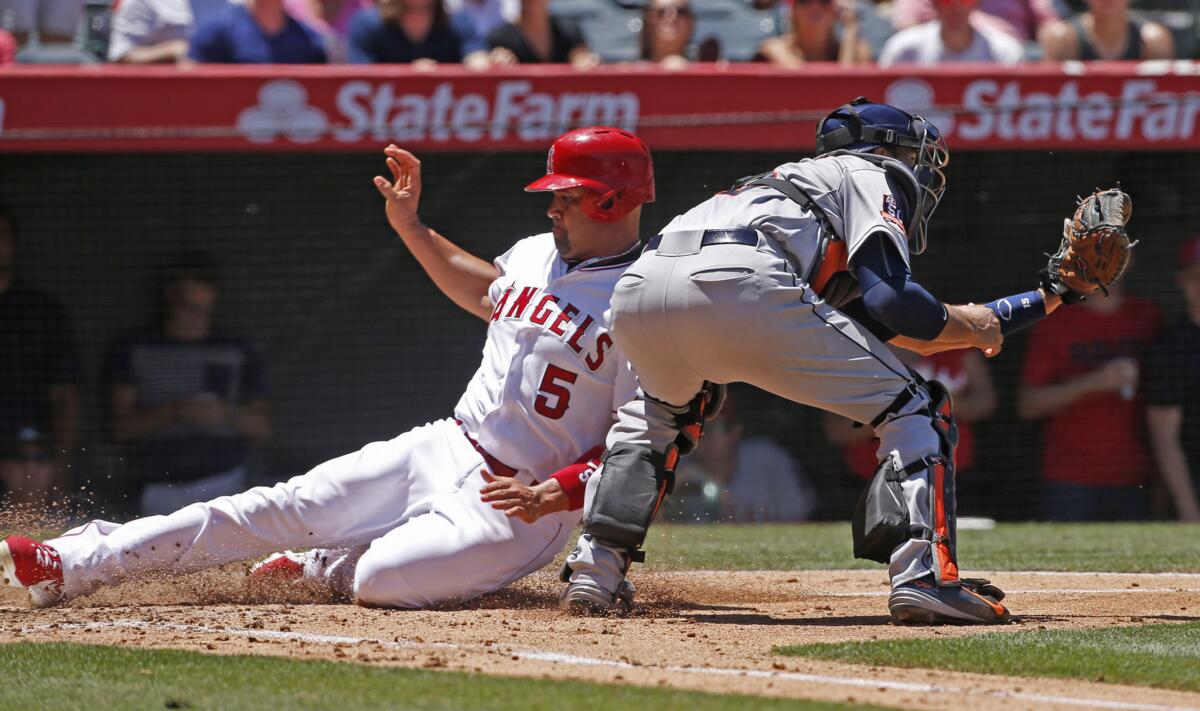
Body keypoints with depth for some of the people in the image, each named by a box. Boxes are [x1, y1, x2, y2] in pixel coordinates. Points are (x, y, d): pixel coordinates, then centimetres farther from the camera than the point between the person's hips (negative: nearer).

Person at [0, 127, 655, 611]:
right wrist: (410, 226, 25)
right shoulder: (536, 255, 9)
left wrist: (554, 494, -28)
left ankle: (328, 568, 6)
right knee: (279, 509, -2)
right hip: (443, 449, 7)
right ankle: (77, 562, -2)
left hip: (521, 505, -7)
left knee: (384, 580, -30)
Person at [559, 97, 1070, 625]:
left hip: (637, 287, 8)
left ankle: (595, 572, 24)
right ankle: (925, 577, -11)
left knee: (659, 411, 40)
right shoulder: (871, 175, 22)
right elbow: (889, 299, 3)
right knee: (914, 408, 6)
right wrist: (968, 326, 23)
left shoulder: (797, 180, 43)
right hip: (736, 284, -7)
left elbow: (888, 327, 43)